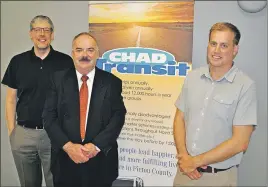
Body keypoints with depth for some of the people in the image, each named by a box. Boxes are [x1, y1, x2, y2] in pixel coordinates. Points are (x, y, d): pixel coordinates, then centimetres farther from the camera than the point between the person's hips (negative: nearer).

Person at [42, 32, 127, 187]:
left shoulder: (112, 82, -1)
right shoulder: (58, 79, 1)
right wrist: (68, 146, -15)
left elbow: (118, 117, -6)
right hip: (66, 159, 1)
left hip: (101, 160, 0)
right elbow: (49, 116, -3)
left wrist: (96, 146, -16)